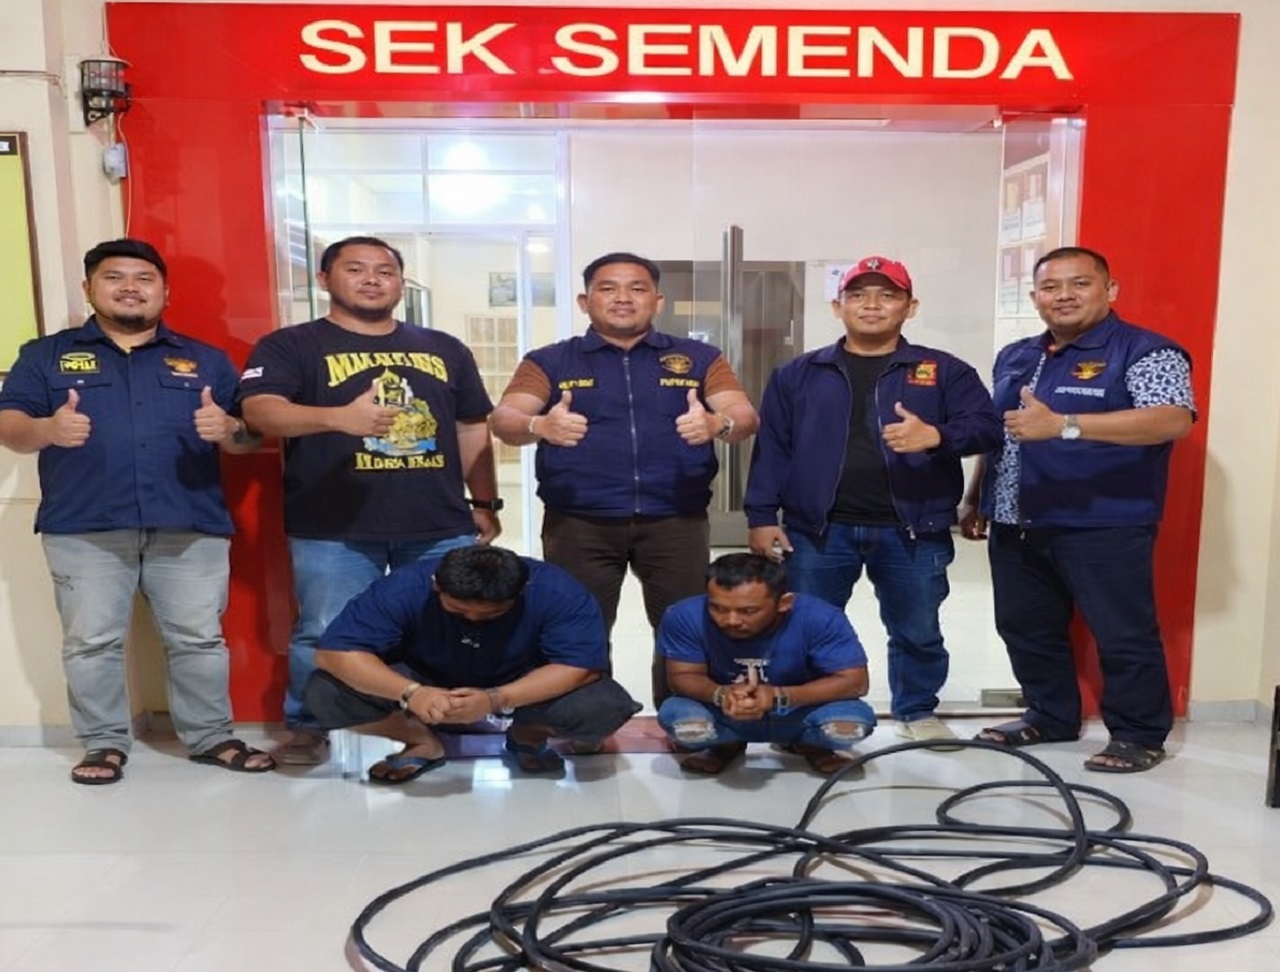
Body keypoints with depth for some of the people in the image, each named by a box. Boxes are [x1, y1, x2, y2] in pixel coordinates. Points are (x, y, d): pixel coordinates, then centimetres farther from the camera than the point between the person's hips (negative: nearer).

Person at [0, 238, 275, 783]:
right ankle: (105, 743, 20)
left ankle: (212, 738, 18)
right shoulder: (46, 355, 11)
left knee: (199, 640, 5)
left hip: (191, 528, 1)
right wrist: (47, 429, -21)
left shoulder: (205, 360, 13)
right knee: (91, 643, 5)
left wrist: (226, 428, -16)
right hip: (84, 529, 0)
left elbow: (251, 436, 8)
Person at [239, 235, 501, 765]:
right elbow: (260, 409, -15)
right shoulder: (290, 346, 2)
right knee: (325, 635, 3)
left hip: (441, 527, 3)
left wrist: (485, 504, 12)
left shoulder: (445, 349, 15)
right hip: (333, 530, -3)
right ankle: (307, 727, 25)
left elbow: (472, 429, 18)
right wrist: (340, 417, -32)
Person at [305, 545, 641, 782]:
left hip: (526, 688, 0)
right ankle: (423, 743, 2)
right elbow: (334, 652, -29)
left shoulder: (557, 592, -30)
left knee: (605, 707, -29)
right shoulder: (404, 588, -29)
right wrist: (410, 693, -45)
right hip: (425, 681, 1)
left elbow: (581, 665, -31)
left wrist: (497, 700, -44)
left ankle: (529, 736, 4)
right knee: (325, 694, -24)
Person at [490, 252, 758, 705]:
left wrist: (717, 423, -24)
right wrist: (541, 425, -29)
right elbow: (504, 419, -5)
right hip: (579, 524, 0)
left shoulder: (698, 358, 9)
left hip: (675, 521, 1)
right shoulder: (550, 361, 7)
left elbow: (745, 416, 0)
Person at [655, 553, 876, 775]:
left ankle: (808, 745, 9)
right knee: (676, 716, -29)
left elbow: (854, 681, -25)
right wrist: (720, 694, -38)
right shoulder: (686, 617, -26)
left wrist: (778, 696, -37)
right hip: (724, 717, 1)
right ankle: (727, 746, 8)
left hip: (799, 715, 0)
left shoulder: (819, 619, -29)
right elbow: (682, 677, -15)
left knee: (855, 722, -29)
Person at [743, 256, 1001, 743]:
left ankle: (917, 712, 34)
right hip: (817, 529, 0)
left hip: (913, 531, 0)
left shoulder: (946, 371, 5)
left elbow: (986, 426, -4)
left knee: (917, 631, 13)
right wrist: (762, 516, -3)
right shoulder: (796, 374, 8)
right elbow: (771, 448, 5)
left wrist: (936, 436, -24)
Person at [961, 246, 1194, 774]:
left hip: (1104, 528, -6)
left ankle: (1139, 734, 18)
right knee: (1025, 628, 14)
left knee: (1123, 635, 2)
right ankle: (1050, 716, 30)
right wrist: (977, 501, 17)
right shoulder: (1015, 357, 14)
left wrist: (1063, 424, -34)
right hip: (1017, 527, 7)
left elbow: (1173, 420, -25)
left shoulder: (1145, 352, -8)